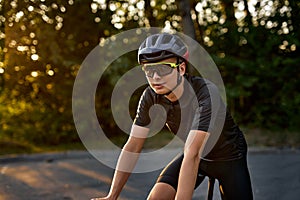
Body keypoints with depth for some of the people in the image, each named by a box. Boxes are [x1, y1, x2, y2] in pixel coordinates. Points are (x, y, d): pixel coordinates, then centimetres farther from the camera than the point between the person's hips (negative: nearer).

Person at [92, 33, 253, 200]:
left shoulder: (206, 93, -35)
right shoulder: (151, 97, -19)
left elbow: (192, 154, -42)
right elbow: (133, 146, -17)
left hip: (229, 157, -3)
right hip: (196, 155, 3)